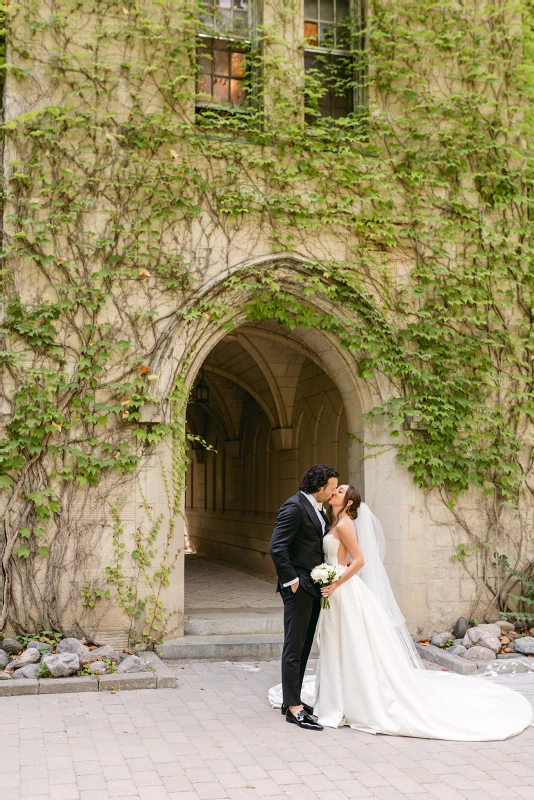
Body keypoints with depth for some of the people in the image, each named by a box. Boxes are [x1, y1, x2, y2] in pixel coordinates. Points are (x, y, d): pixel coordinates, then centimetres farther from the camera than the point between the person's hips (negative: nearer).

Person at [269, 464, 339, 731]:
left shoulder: (317, 509, 14)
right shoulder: (294, 506, -16)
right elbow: (277, 547, -21)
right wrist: (291, 580, -19)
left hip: (314, 587, 10)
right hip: (298, 588, -10)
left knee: (304, 646, 14)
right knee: (294, 647, -4)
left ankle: (291, 699, 24)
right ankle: (294, 708, 1)